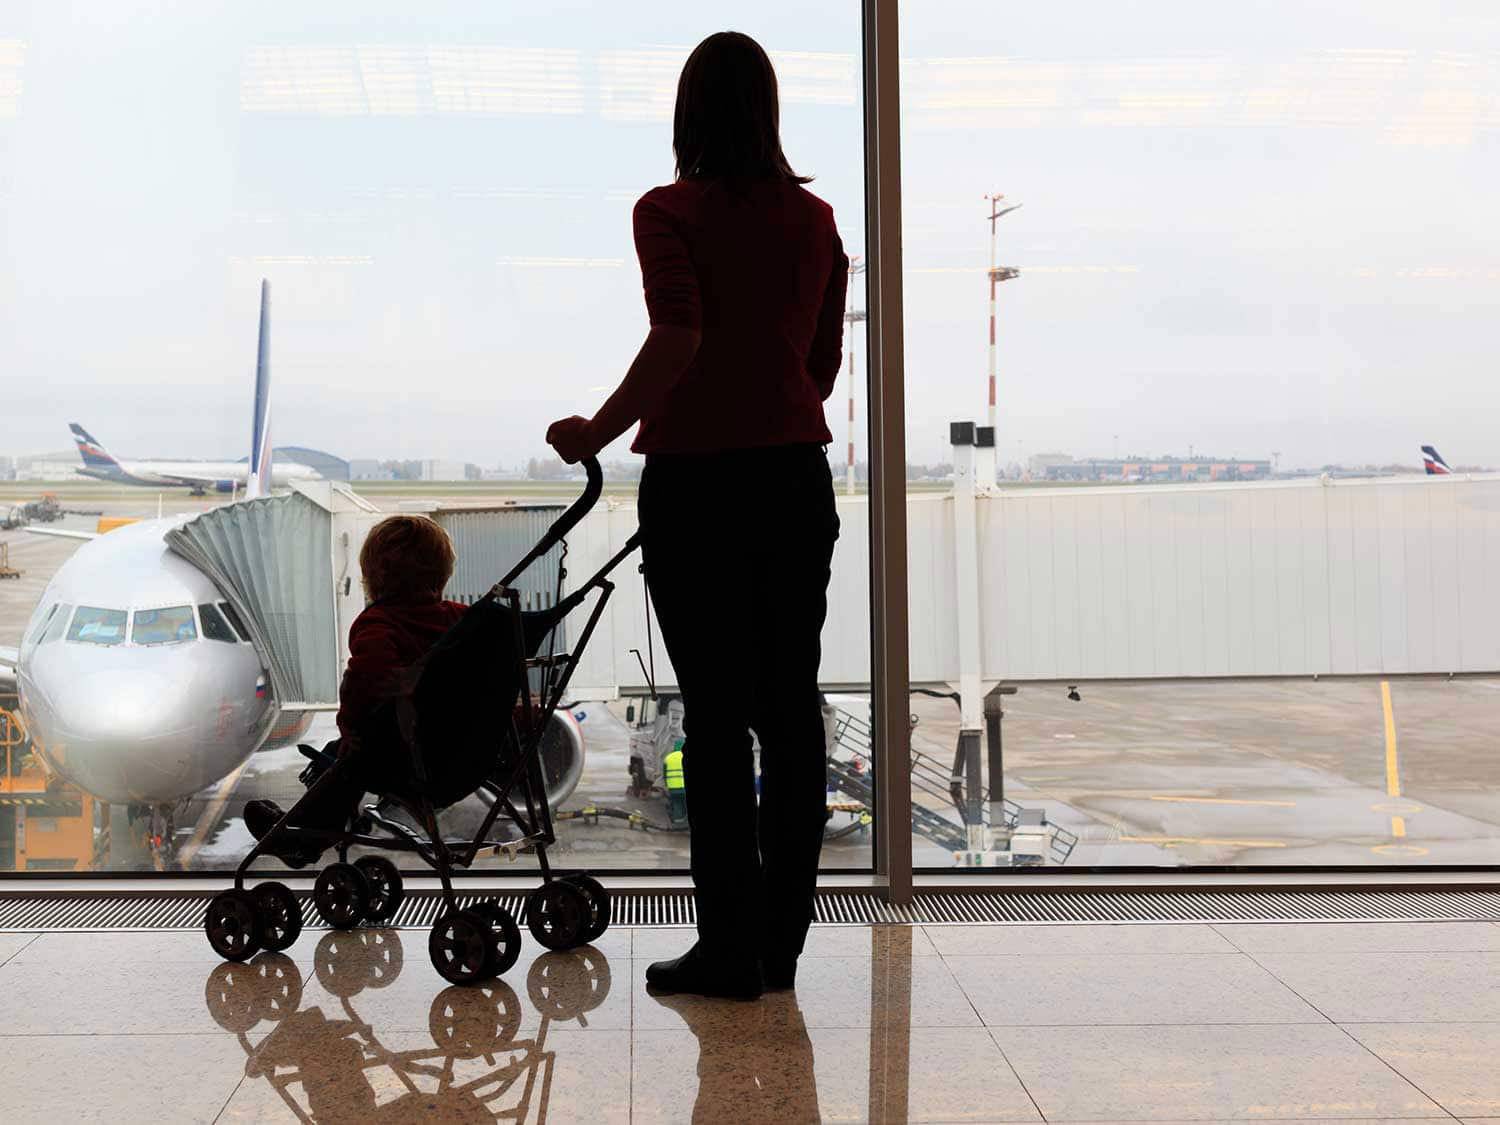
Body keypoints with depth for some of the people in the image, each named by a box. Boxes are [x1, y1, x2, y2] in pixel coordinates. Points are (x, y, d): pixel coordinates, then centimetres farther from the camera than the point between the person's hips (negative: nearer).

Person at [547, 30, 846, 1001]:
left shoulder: (670, 212, -6)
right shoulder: (817, 219, 10)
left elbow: (678, 341, -20)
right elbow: (825, 362, 14)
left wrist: (598, 432, -10)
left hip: (697, 480, -5)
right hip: (798, 476, 5)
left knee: (717, 714, -1)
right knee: (791, 708, 7)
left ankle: (730, 948, 4)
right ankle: (782, 945, 15)